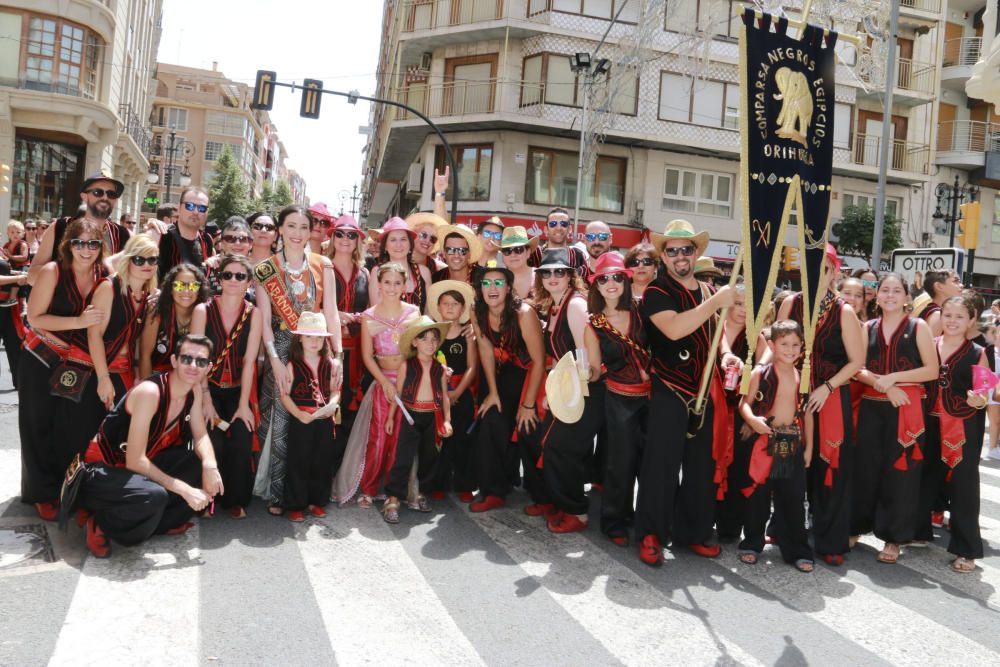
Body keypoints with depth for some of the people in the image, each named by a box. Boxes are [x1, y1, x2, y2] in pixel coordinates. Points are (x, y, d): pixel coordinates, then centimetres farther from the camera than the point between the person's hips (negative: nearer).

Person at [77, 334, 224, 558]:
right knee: (154, 495, -36)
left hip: (141, 467, 8)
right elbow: (135, 461, -28)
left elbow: (200, 436, 2)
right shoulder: (149, 392, -28)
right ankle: (101, 523, -7)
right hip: (103, 471, -8)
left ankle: (162, 523, 4)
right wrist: (184, 489, -27)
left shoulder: (194, 390, -4)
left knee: (204, 468, -10)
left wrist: (210, 464, -21)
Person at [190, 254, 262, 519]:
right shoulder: (203, 310, -6)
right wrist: (205, 401, -14)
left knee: (242, 443, -15)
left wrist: (244, 404, -9)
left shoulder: (253, 314, -3)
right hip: (208, 386, -1)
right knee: (214, 443, -19)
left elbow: (249, 361, -6)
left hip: (238, 389, 1)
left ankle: (236, 500, 6)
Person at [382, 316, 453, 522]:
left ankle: (418, 494, 30)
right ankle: (392, 500, -3)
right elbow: (397, 392, 2)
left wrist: (447, 420, 1)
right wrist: (390, 417, 3)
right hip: (410, 415, -4)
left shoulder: (440, 368, 3)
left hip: (433, 417, 4)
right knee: (403, 458, -8)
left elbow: (445, 396, 8)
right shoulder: (407, 365, -5)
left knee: (429, 458, 13)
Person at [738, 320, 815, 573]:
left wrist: (809, 446, 10)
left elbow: (807, 412, 12)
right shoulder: (760, 373, -4)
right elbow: (745, 403, -5)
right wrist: (752, 419, -26)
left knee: (794, 499, 7)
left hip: (793, 445, 3)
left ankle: (797, 551, 18)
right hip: (765, 441, -3)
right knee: (758, 495, 6)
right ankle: (752, 544, 21)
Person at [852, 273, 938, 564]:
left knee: (900, 472, 1)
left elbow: (932, 370, -4)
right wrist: (883, 385, -14)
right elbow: (858, 369, 3)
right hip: (871, 406, 2)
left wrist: (893, 377, -14)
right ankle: (856, 527, 20)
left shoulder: (918, 327, 2)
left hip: (906, 408, -2)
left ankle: (894, 538, 12)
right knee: (865, 468, 6)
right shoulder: (868, 328, 10)